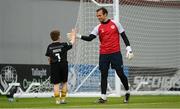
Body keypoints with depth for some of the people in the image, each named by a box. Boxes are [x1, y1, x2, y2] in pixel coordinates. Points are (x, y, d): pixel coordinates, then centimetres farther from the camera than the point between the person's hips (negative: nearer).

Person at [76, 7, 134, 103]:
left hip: (115, 53, -2)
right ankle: (103, 97, 2)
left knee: (120, 73, -3)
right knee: (103, 75, 0)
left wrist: (129, 49, -3)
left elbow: (124, 36, 4)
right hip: (103, 54, 2)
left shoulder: (115, 24, 1)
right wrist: (78, 36, -18)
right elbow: (90, 38, -4)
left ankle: (127, 91, 19)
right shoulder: (98, 28, 5)